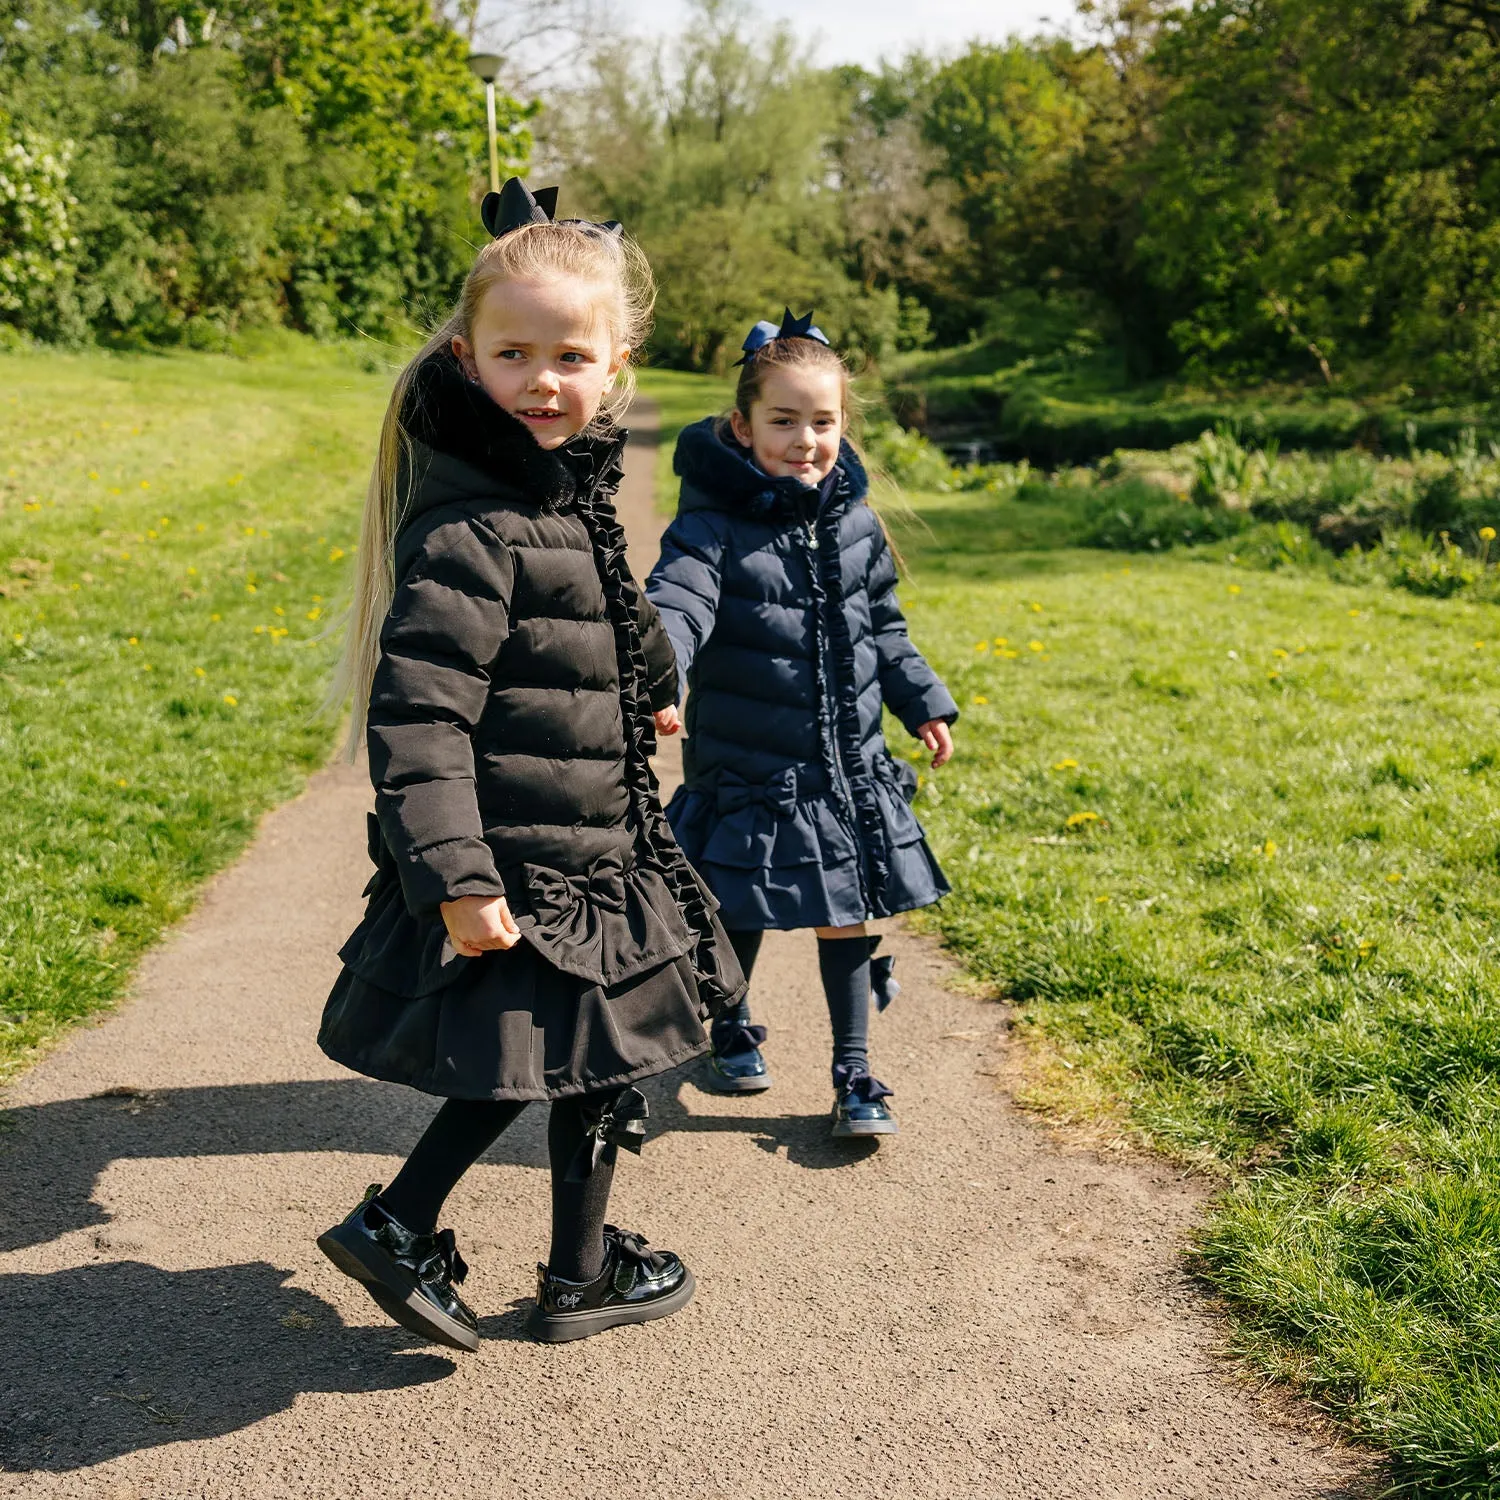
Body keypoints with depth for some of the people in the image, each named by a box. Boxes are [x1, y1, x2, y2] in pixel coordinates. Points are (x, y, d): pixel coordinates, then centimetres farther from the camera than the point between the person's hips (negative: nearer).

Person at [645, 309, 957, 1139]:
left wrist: (923, 701, 20)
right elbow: (675, 606, -32)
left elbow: (882, 623, 17)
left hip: (849, 765, 4)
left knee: (844, 915, 7)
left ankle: (853, 1069, 21)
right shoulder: (714, 527, -15)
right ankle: (732, 1026, 41)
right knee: (738, 912, 13)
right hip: (746, 767, -3)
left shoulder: (854, 519, 3)